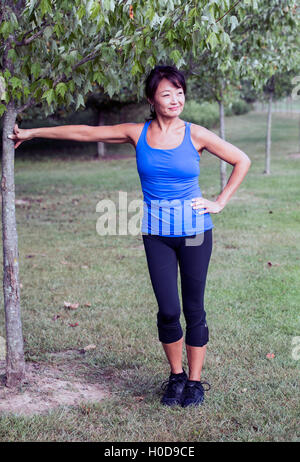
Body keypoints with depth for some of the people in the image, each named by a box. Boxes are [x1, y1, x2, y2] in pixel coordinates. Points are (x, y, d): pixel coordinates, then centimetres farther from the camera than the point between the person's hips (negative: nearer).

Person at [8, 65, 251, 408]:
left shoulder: (195, 135, -1)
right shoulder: (137, 134, 2)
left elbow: (241, 161, 8)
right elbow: (84, 132, 6)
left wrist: (220, 202, 2)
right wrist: (32, 133, 9)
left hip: (194, 228, -1)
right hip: (156, 231, 1)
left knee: (194, 309, 4)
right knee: (168, 310, 0)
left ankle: (195, 381, 19)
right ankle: (176, 377, 22)